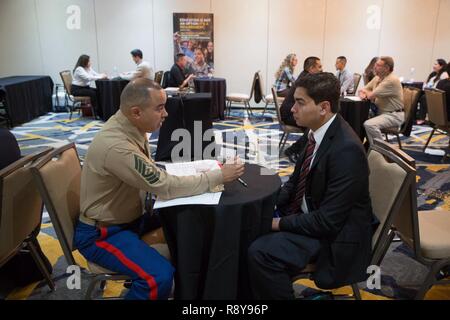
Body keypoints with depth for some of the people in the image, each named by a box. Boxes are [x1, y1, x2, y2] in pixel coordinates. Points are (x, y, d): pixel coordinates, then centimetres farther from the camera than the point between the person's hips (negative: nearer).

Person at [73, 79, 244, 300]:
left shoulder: (131, 127, -4)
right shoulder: (116, 146, -33)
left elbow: (153, 175, 7)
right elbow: (166, 187, -29)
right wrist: (218, 176, -21)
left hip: (130, 215, 9)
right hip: (102, 232, -9)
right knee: (160, 276, -27)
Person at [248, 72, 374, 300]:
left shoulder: (346, 149, -27)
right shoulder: (315, 132, -1)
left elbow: (328, 221, -26)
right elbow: (297, 180, 11)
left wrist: (280, 223, -17)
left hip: (334, 233, -8)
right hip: (306, 213, 8)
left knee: (260, 252, -24)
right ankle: (251, 289, 22)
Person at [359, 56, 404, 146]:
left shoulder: (392, 80, -22)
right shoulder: (377, 78, 7)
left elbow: (371, 96, -25)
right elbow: (364, 90, 16)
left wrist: (366, 92, -1)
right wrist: (363, 94, -9)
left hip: (394, 115, -10)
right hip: (380, 112, 10)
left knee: (369, 125, -31)